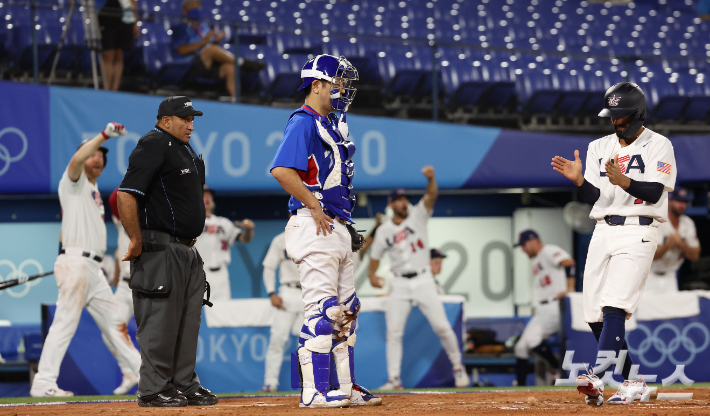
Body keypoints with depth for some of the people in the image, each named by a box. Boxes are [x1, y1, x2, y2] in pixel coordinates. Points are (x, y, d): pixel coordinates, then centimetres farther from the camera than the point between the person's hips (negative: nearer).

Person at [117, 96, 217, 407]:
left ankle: (185, 384, 17)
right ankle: (154, 390, -3)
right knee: (160, 321, -7)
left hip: (187, 250, 10)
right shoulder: (153, 146, -13)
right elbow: (126, 195, -22)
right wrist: (136, 241, -21)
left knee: (188, 320, 11)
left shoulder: (186, 150, 17)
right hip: (160, 250, -10)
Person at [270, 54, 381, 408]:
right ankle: (314, 391, -12)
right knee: (322, 309, -12)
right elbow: (282, 170, -25)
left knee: (346, 311, 11)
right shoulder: (303, 122, -11)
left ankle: (343, 387, 17)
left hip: (336, 229, 10)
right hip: (314, 229, -10)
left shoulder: (331, 126, 20)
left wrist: (345, 224, 16)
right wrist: (315, 208, -19)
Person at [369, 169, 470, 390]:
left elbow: (432, 195, -16)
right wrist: (372, 276, -8)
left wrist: (431, 179, -36)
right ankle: (394, 379, -2)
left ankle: (457, 366, 13)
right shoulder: (384, 231, 6)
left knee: (442, 326, -6)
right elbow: (374, 258, 10)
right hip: (400, 285, 1)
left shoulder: (418, 215, 1)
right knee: (393, 332, -5)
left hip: (423, 281, -1)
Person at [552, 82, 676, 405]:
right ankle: (633, 384, 12)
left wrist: (624, 181, -29)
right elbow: (594, 197, 7)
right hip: (603, 231, 6)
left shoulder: (658, 145, 0)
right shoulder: (599, 147, 16)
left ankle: (597, 379, -32)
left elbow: (653, 192, -12)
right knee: (594, 314, 1)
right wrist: (578, 179, -14)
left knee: (614, 306, -21)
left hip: (637, 232, -6)